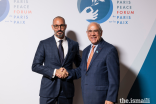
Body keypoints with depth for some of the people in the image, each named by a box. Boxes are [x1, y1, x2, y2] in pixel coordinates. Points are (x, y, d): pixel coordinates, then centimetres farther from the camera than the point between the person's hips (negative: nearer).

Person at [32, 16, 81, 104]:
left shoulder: (74, 45, 7)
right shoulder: (44, 44, 1)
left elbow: (80, 66, 16)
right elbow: (35, 66, -4)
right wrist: (54, 72, -14)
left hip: (67, 90, 2)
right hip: (48, 90, -2)